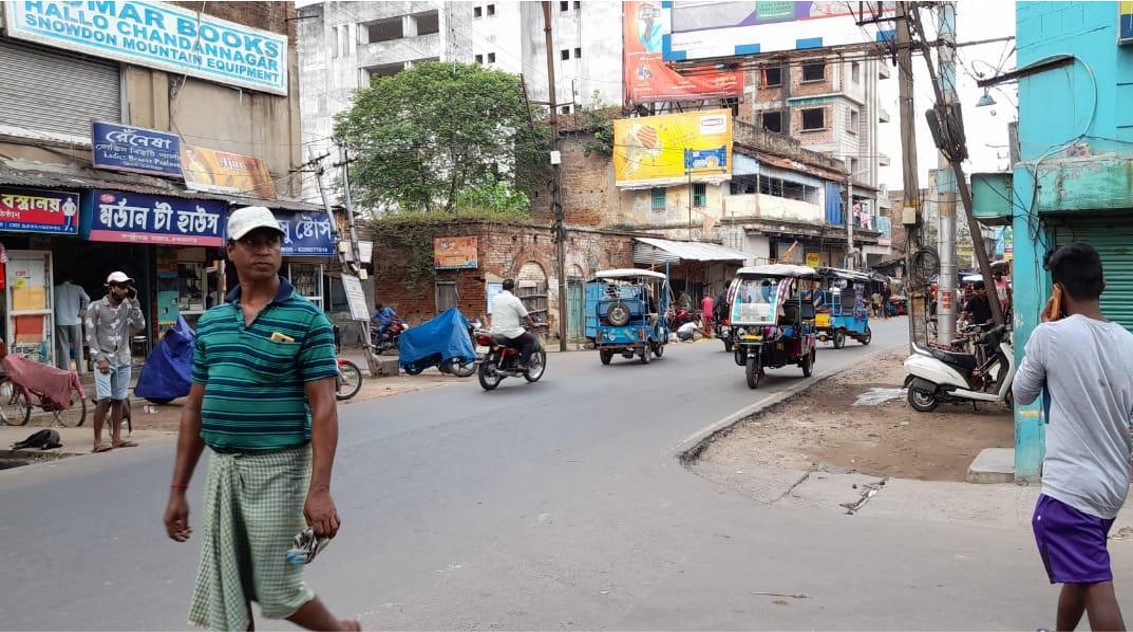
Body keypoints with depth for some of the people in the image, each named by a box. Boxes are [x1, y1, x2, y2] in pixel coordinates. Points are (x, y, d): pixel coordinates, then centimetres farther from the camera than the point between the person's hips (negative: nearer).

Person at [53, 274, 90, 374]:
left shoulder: (55, 289, 3)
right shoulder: (77, 288, 0)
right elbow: (87, 298, -13)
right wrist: (83, 310, -2)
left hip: (61, 321, 0)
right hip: (75, 321, 0)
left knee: (63, 346, 6)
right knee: (78, 346, 8)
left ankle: (66, 371, 6)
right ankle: (81, 370, 12)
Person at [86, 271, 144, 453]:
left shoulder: (128, 306, 8)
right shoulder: (96, 307, -2)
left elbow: (140, 326, -5)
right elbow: (91, 335, -5)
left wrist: (134, 302, -6)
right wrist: (100, 359, -13)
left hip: (123, 360, 4)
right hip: (104, 360, -4)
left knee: (119, 400, 6)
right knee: (105, 399, -12)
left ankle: (116, 437, 13)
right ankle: (97, 440, -6)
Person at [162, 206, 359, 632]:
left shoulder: (307, 319, -7)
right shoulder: (211, 322, 9)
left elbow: (323, 409, -12)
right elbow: (195, 408, 13)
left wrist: (319, 490, -19)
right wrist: (178, 490, 12)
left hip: (277, 467, -5)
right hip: (221, 468, 5)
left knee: (276, 590, 3)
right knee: (224, 597, 9)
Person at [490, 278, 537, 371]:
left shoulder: (495, 298, 7)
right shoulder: (514, 299, -12)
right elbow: (525, 316, -8)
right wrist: (532, 324, 13)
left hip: (496, 332, 7)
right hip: (511, 332, -7)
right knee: (530, 339, 12)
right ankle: (522, 364, 1)